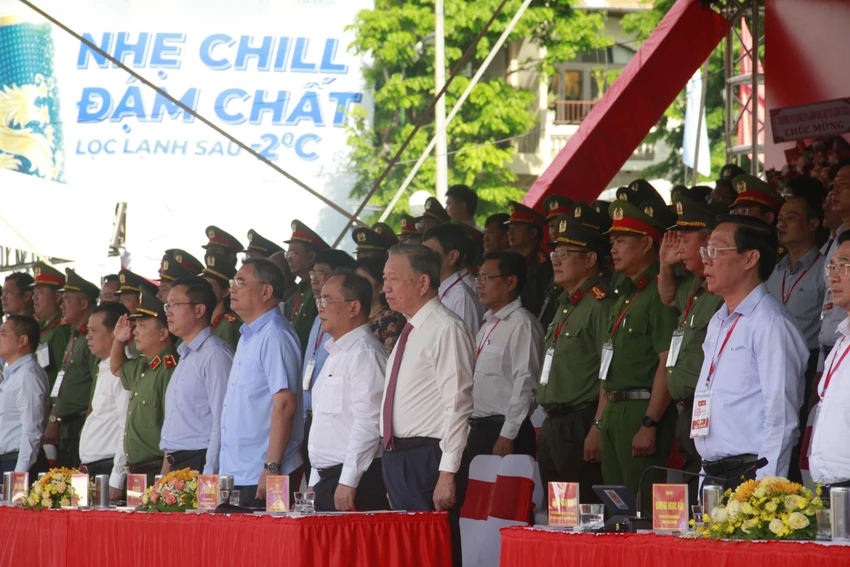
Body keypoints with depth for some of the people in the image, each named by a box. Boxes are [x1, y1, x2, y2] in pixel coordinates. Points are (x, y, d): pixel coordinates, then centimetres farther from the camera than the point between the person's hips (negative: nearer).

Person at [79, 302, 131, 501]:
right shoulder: (105, 370, 18)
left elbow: (127, 429, -17)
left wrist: (116, 482, -19)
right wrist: (86, 467, 17)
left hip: (110, 471, -9)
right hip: (94, 471, 9)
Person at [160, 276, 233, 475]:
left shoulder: (215, 355, -12)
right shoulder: (185, 356, 19)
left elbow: (222, 421, -18)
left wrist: (209, 474, -20)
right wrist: (168, 460, 18)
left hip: (199, 464, -9)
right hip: (177, 465, 9)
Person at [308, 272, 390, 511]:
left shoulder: (365, 353, -12)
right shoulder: (336, 354, 19)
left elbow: (368, 423, -19)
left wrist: (348, 483, -21)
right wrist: (316, 482, 20)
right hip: (326, 480, 9)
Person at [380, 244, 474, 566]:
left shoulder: (446, 330, -12)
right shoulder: (410, 332, 16)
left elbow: (458, 406, -18)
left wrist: (447, 475, -21)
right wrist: (393, 465, 20)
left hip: (427, 462, -9)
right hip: (397, 461, 9)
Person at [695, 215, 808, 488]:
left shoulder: (771, 324, -11)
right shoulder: (718, 324, 18)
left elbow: (781, 417, -15)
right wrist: (707, 475, 16)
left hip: (750, 474, -8)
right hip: (713, 475, 8)